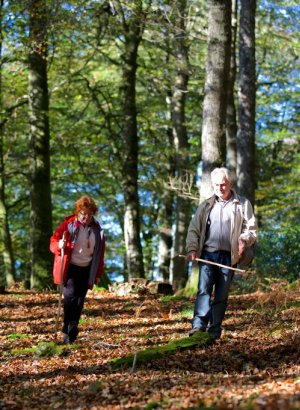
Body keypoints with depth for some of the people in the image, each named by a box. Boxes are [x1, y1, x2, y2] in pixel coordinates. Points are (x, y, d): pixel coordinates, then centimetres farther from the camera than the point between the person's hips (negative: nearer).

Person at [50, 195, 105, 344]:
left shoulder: (97, 229, 5)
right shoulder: (68, 224, -7)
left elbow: (100, 253, 11)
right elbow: (53, 241, -5)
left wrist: (98, 274, 9)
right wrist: (60, 245, -29)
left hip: (86, 270, 4)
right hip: (70, 267, -4)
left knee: (79, 300, 3)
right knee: (70, 295, -19)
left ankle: (71, 333, 11)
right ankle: (68, 328, -15)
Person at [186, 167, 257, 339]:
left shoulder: (243, 204, 8)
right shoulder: (206, 205, 13)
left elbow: (252, 229, 7)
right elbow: (194, 229, 13)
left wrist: (244, 240, -15)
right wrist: (193, 249, -2)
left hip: (229, 256, -1)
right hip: (207, 254, 1)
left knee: (221, 295, 3)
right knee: (204, 289, -15)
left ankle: (215, 331, 8)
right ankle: (199, 325, -25)